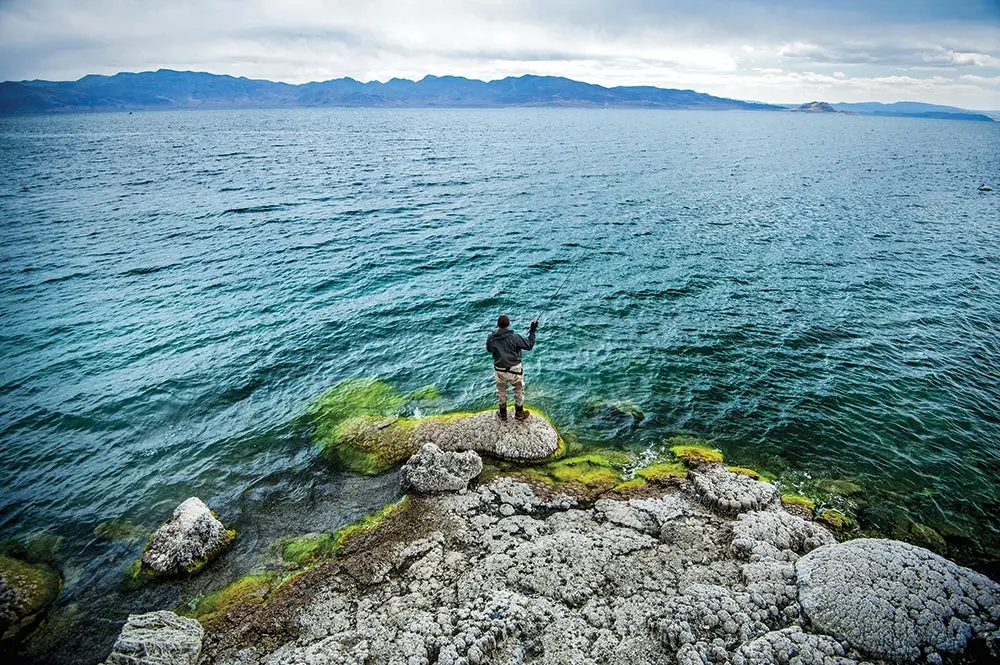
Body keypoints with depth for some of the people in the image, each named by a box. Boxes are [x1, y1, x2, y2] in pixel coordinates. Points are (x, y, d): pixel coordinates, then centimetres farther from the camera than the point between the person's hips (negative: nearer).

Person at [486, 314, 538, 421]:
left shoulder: (491, 338, -9)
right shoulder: (514, 337, -19)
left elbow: (489, 350, 11)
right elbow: (529, 345, -10)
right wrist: (533, 330, -2)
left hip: (500, 370, 3)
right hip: (514, 370, -3)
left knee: (501, 390, 22)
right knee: (519, 389, 19)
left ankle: (502, 413, 36)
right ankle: (519, 413, 31)